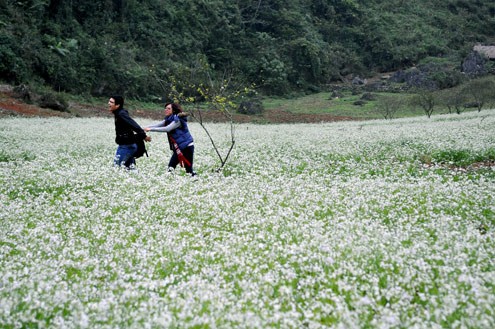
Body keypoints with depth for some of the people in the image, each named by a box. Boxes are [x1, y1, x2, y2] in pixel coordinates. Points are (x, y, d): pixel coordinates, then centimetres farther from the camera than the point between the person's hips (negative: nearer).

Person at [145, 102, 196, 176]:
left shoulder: (178, 119, -19)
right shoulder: (169, 119, 8)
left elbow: (167, 129, -29)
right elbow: (158, 125, -1)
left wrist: (151, 129, -30)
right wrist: (145, 128, -16)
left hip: (187, 147, -8)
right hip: (178, 147, 8)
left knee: (188, 168, -8)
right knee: (171, 165, 1)